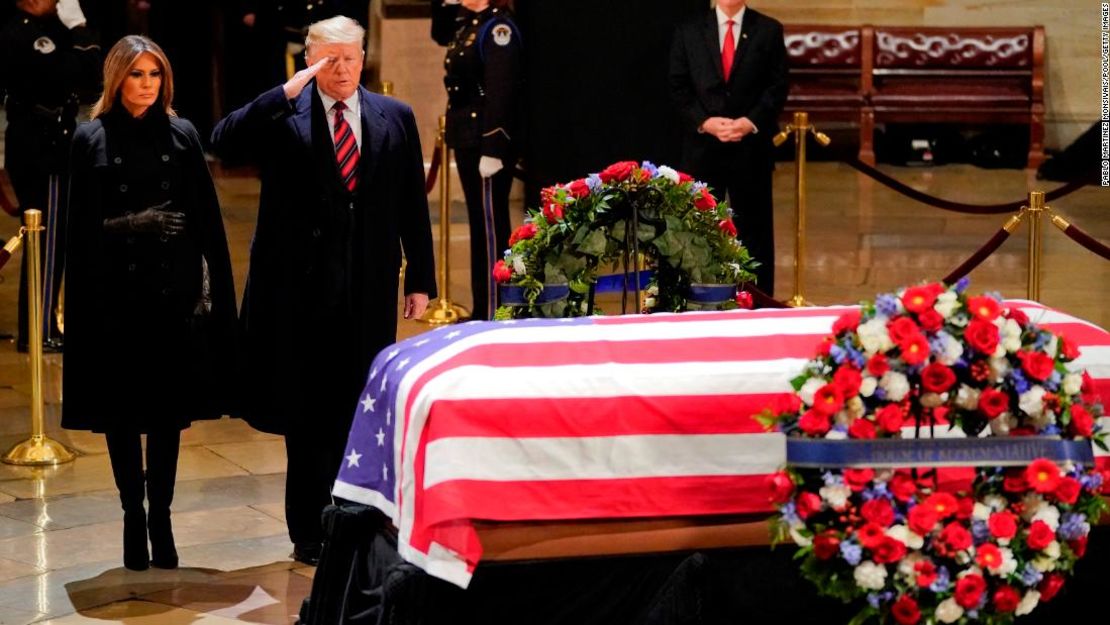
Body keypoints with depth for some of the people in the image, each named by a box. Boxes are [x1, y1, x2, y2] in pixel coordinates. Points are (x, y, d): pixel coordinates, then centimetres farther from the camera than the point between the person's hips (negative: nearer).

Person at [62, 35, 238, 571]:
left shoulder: (181, 136, 4)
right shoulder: (91, 140, 1)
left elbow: (206, 219, 2)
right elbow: (83, 227, 1)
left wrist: (208, 286, -3)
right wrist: (133, 224, -12)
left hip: (173, 292, 1)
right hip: (114, 295, -1)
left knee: (167, 410, 3)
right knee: (121, 412, 4)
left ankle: (160, 518, 12)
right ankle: (133, 517, 15)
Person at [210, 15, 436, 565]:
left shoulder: (394, 118, 6)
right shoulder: (283, 115, -2)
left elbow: (412, 205, 9)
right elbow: (224, 142, -18)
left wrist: (420, 279, 7)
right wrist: (286, 93, -22)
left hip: (369, 290, 2)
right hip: (302, 286, -2)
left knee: (359, 406, 6)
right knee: (307, 410, 5)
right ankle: (311, 531, 13)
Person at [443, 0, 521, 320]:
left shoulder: (497, 26, -15)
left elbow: (501, 92, -21)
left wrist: (492, 150, -24)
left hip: (487, 142, -10)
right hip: (468, 140, 10)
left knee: (489, 224, -4)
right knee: (480, 223, 13)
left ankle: (494, 314, 2)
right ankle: (482, 310, 20)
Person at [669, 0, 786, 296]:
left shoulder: (769, 30, 4)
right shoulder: (689, 32, 7)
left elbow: (778, 86, 0)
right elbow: (679, 87, 4)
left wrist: (751, 122, -13)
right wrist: (705, 122, -10)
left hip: (751, 146, -1)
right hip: (702, 146, 1)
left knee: (754, 225, 3)